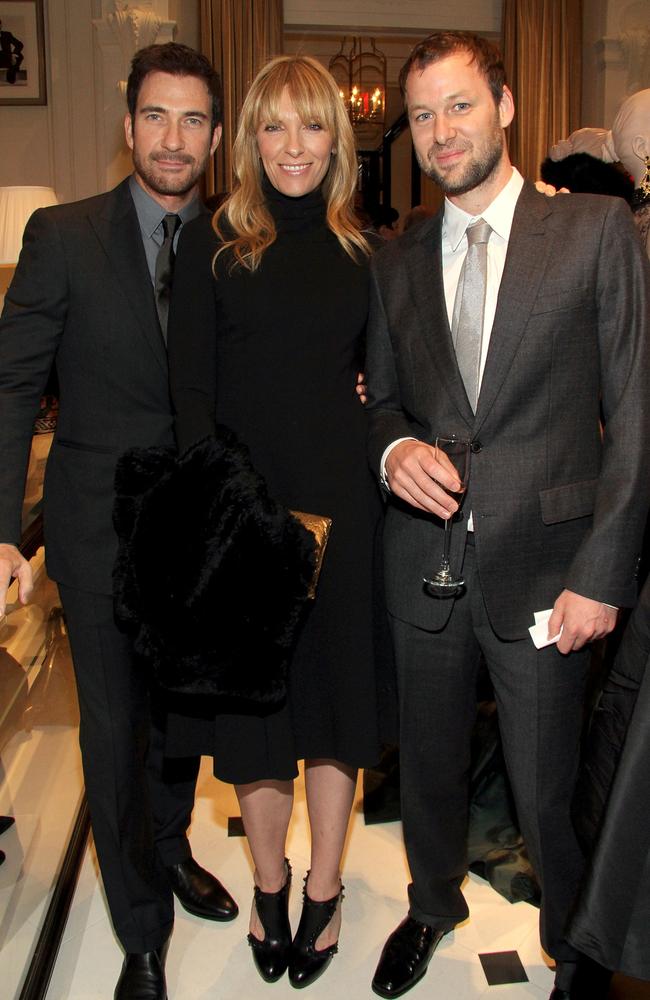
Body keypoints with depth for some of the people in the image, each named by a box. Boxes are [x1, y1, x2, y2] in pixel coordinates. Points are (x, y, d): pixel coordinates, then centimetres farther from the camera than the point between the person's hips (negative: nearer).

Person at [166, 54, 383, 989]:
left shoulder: (362, 250, 7)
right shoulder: (211, 243, -1)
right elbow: (189, 388, -5)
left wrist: (385, 458, -3)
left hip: (340, 502, 2)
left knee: (336, 690, 11)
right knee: (251, 694, 10)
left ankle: (325, 890, 32)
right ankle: (269, 883, 35)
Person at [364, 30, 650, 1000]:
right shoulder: (395, 262, 9)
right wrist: (393, 448, -9)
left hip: (542, 565, -3)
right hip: (421, 563, 4)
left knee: (546, 789, 7)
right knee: (429, 763, 19)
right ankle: (434, 903, 48)